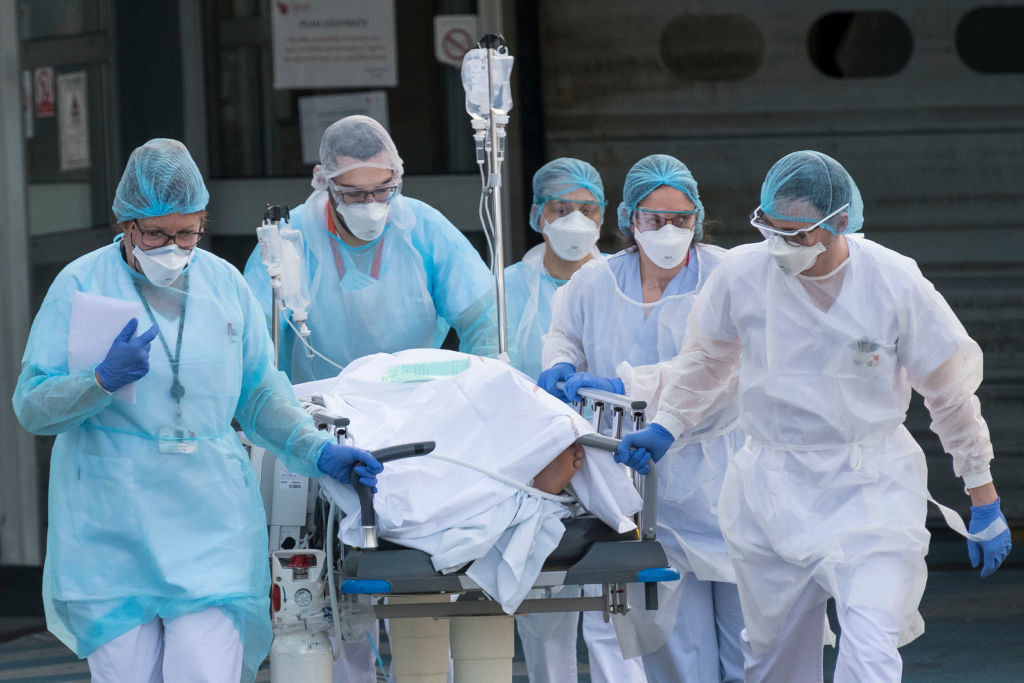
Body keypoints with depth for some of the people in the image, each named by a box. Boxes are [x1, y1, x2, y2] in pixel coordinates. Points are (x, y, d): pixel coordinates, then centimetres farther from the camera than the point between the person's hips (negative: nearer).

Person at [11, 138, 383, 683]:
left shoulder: (225, 285, 9)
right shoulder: (82, 285, 0)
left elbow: (260, 397, 17)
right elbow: (32, 407, -2)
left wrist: (317, 452, 2)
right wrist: (103, 381, -18)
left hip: (210, 525, 2)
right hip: (111, 531, -2)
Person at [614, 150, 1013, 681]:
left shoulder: (896, 284, -11)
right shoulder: (741, 275, -5)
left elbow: (951, 396, 1)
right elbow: (705, 362, 18)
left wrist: (984, 503, 6)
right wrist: (664, 429, 9)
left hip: (869, 487, -3)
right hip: (771, 492, 3)